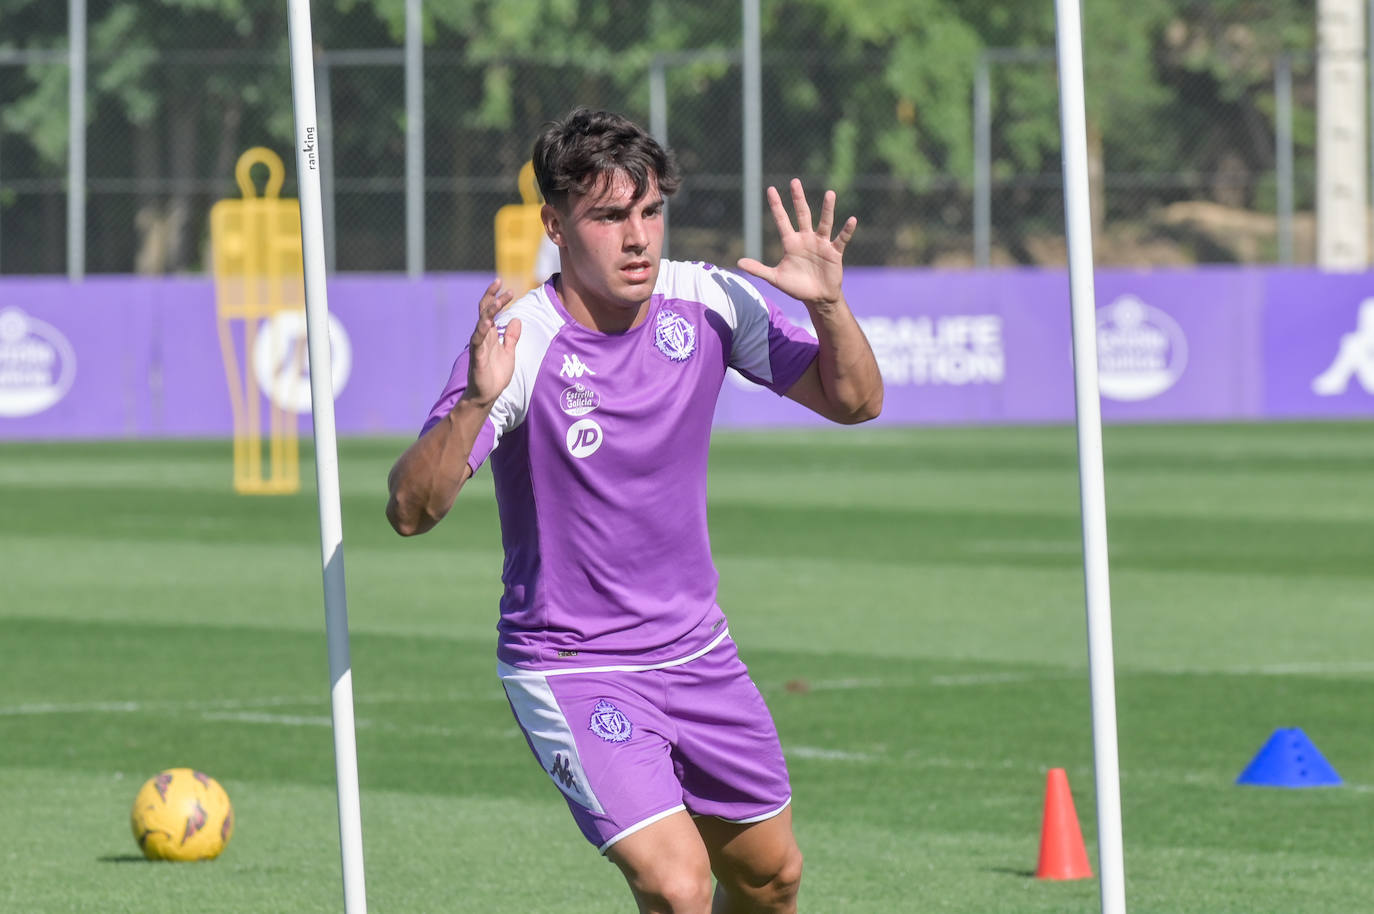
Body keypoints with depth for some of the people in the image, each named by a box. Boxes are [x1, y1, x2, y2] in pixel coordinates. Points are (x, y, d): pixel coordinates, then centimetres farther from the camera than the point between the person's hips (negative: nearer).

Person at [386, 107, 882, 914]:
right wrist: (475, 403, -45)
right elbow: (412, 510, -28)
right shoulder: (519, 342, -21)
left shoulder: (706, 302, -7)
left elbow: (855, 401, 0)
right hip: (570, 668, -6)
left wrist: (829, 304, -19)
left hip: (698, 652, 6)